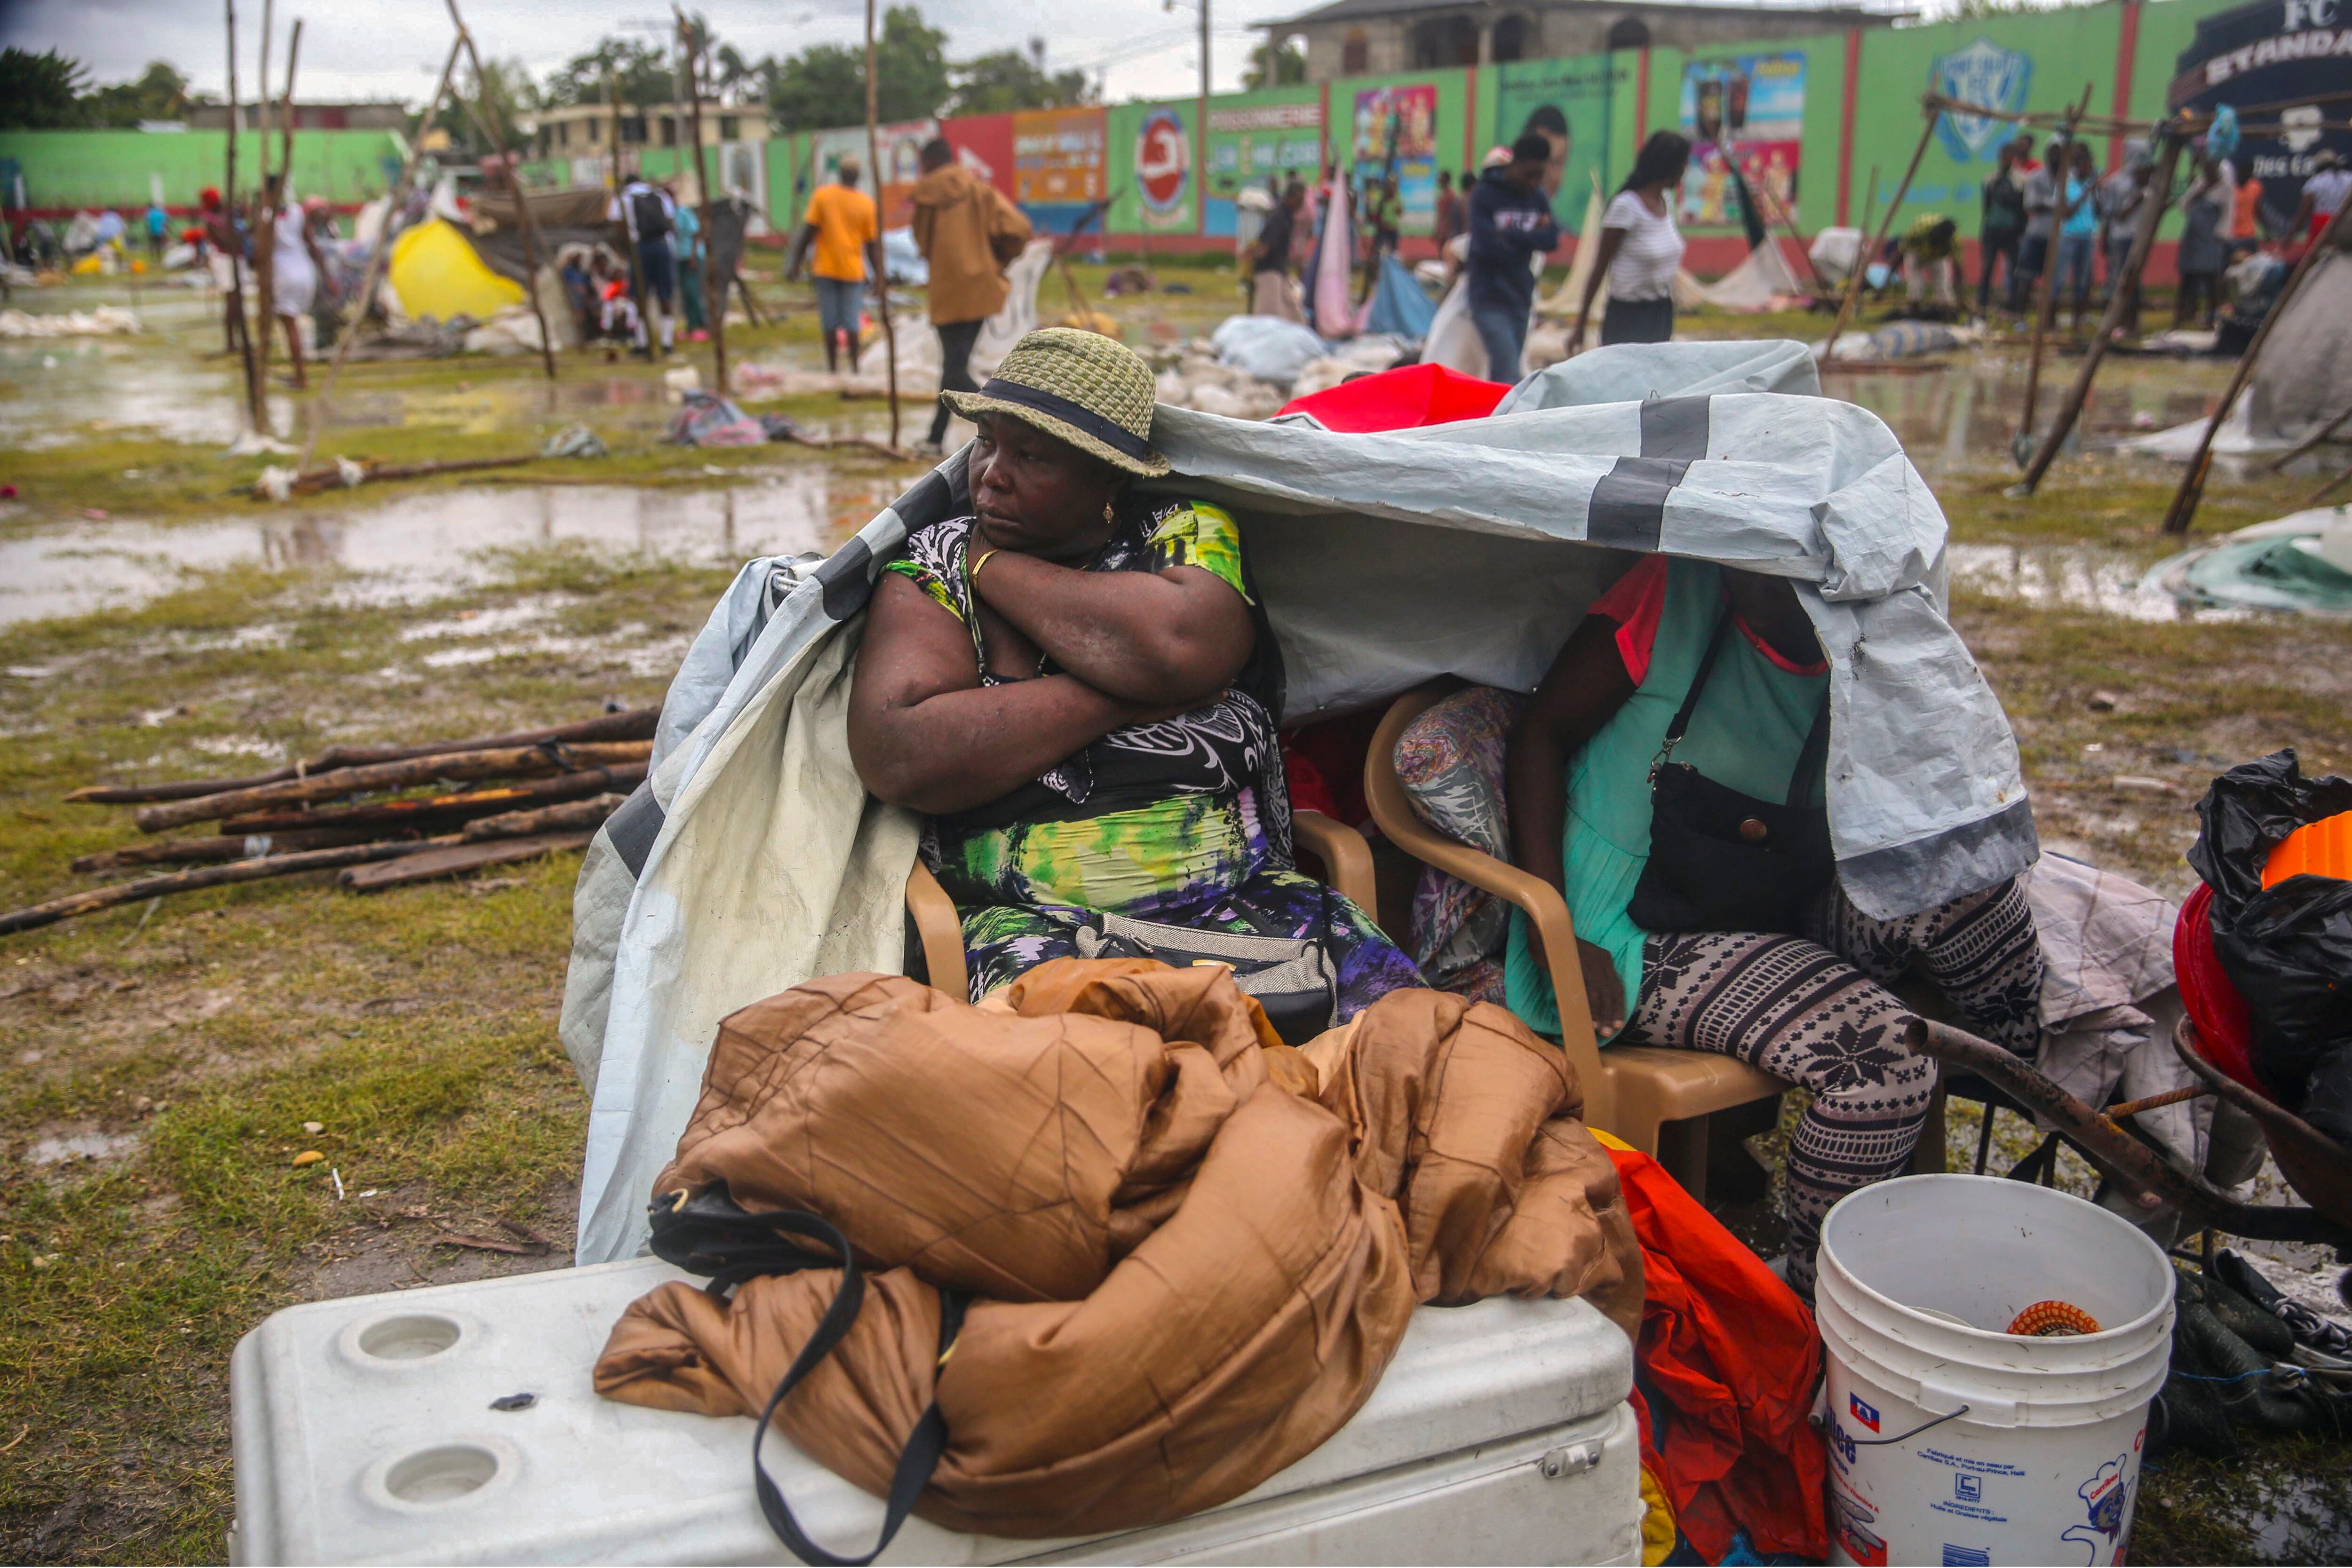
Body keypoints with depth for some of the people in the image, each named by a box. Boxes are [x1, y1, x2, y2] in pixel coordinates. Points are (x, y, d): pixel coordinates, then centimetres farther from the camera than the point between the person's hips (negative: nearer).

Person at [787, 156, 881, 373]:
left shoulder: (822, 196, -2)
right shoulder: (867, 204, -2)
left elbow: (808, 233, -4)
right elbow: (872, 245, 0)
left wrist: (796, 265, 0)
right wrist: (879, 276, 8)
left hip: (825, 268, 0)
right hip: (853, 271, 0)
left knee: (830, 323, 4)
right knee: (851, 323, 3)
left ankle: (833, 367, 6)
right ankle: (854, 366, 2)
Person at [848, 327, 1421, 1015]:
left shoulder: (1189, 532, 10)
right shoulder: (932, 565, 9)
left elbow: (1177, 646, -15)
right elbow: (898, 758, -9)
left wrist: (994, 568, -1)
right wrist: (1127, 695, -9)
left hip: (1246, 899, 2)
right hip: (1033, 922, -1)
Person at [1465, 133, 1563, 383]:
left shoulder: (1538, 198, 9)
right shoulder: (1485, 194, -7)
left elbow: (1551, 240, -3)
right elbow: (1487, 246, -18)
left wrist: (1511, 235, -15)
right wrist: (1530, 238, -6)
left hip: (1521, 298, 6)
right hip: (1491, 299, -6)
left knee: (1500, 374, 12)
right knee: (1510, 378, -16)